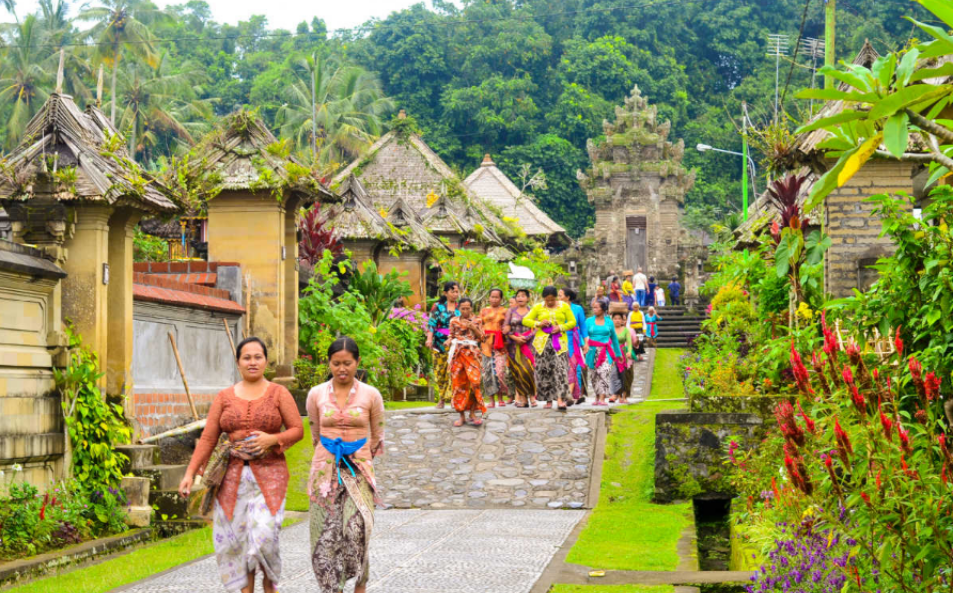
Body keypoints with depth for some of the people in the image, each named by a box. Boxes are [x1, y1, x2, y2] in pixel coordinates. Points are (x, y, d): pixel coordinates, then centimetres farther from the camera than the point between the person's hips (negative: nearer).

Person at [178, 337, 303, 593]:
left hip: (268, 475, -2)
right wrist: (190, 472, -2)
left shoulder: (278, 394, 4)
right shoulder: (224, 397, 8)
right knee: (236, 539, 0)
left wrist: (272, 439, -14)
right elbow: (208, 438, 5)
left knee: (263, 536, -13)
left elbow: (297, 430, 4)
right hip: (232, 476, 2)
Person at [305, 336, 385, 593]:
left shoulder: (371, 396, 0)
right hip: (325, 469, 2)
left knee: (356, 529, -17)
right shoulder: (316, 395, 4)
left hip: (358, 470, -2)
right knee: (327, 536, -3)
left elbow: (377, 438, 13)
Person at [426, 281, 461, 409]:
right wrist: (429, 338, -12)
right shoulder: (438, 306, 6)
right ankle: (440, 399, 10)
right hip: (440, 343, 0)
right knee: (440, 371, 3)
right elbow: (432, 323, 1)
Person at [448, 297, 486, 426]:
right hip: (457, 354, 1)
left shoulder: (476, 321, 9)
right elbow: (451, 337, 17)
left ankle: (472, 413, -4)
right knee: (458, 383, -1)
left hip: (472, 353, -1)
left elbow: (481, 337, 4)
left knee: (475, 382, -12)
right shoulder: (454, 321, 11)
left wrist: (473, 327, -9)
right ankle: (462, 416, 4)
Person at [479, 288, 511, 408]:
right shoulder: (484, 311, 16)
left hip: (499, 344, -2)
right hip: (486, 343, 2)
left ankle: (501, 398, -4)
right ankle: (491, 400, -1)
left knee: (499, 369, -13)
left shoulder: (504, 311, 12)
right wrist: (482, 334, -5)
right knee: (488, 370, -4)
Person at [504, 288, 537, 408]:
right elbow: (505, 328, 4)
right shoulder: (511, 311, 12)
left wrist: (525, 338, -13)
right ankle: (522, 397, 1)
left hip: (527, 343, -2)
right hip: (513, 344, 2)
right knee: (516, 371, -3)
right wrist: (515, 338, -10)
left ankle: (532, 395, -3)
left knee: (527, 369, -16)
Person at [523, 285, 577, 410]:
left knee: (560, 368, -15)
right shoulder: (538, 307, 11)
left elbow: (572, 321, 8)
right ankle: (548, 400, 8)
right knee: (544, 370, -1)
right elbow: (525, 320, 9)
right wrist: (538, 324, -8)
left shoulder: (564, 306, 10)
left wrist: (561, 327, -9)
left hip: (559, 341, -2)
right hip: (542, 342, 2)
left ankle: (560, 399, -23)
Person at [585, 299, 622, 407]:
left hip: (606, 352, -1)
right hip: (593, 351, 1)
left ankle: (602, 399, -20)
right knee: (595, 375, 3)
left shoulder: (609, 322, 9)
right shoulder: (589, 321, 8)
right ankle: (597, 398, 13)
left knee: (604, 372, -16)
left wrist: (618, 353, 20)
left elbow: (614, 338, 17)